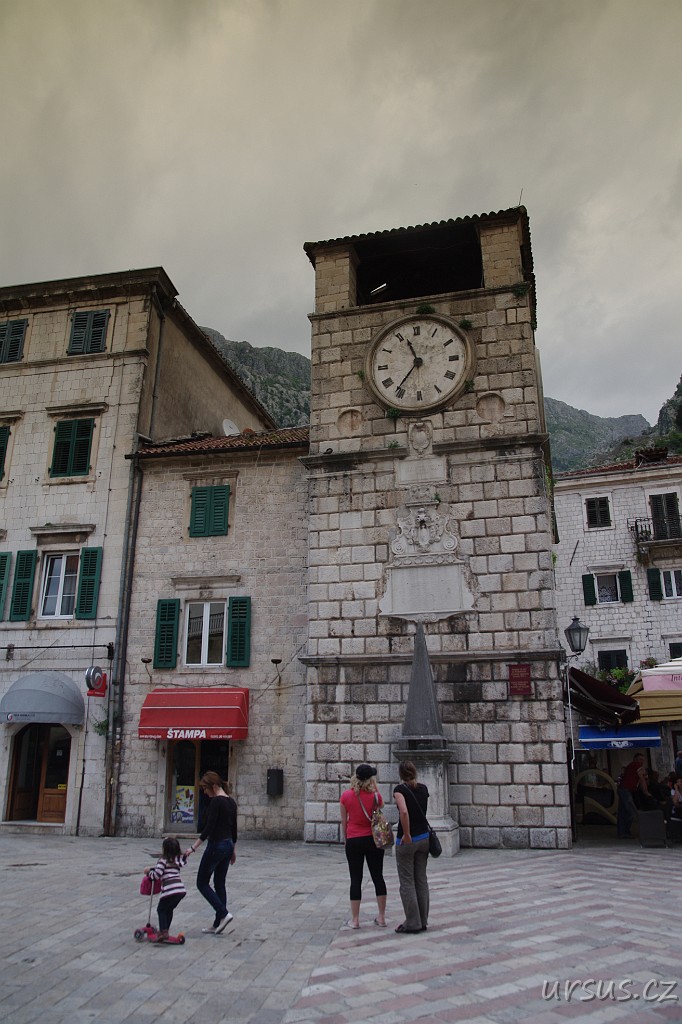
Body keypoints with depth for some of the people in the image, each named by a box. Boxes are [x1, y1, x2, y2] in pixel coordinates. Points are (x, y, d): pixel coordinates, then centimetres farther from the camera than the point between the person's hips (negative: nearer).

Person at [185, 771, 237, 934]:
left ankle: (224, 914, -3)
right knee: (219, 884, 15)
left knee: (202, 883, 6)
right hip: (228, 845, 9)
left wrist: (193, 847, -24)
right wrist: (232, 850, 23)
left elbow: (209, 827, -24)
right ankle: (218, 924, 19)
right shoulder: (231, 801, 9)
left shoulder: (216, 801, -18)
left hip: (216, 845, -9)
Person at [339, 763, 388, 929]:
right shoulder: (375, 795, -8)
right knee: (378, 877, 12)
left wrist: (344, 837, 13)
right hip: (373, 839, 1)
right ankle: (381, 917, 18)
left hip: (354, 841, -1)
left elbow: (344, 821, 3)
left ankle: (355, 919, 12)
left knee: (356, 879, 7)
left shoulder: (346, 796, -6)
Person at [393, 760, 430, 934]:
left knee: (407, 882, 5)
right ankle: (423, 921, 20)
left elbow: (404, 811, -29)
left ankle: (412, 923, 10)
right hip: (424, 838, 6)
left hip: (408, 841, -6)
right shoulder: (423, 788, 4)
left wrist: (406, 835, -20)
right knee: (421, 880, 14)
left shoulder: (400, 789, -13)